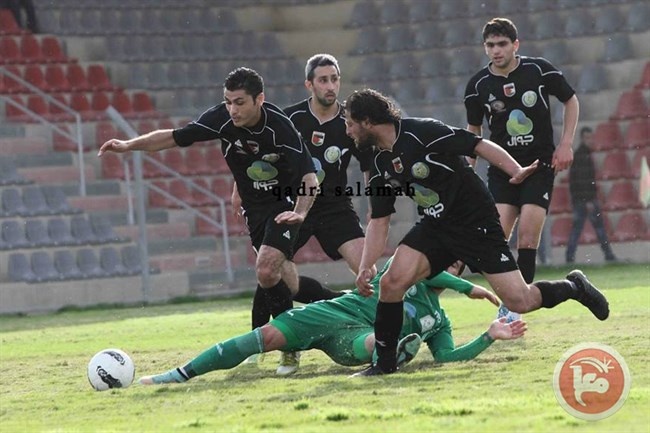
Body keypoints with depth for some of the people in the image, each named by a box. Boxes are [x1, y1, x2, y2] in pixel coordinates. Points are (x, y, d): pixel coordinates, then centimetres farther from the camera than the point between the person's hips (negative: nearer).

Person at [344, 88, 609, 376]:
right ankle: (385, 362, -2)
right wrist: (365, 268, -4)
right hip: (435, 227, 6)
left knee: (519, 302, -10)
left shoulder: (421, 132, -18)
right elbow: (379, 222, 8)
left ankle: (574, 287, 19)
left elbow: (480, 146, -17)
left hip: (477, 223, -6)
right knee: (392, 282, -15)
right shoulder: (380, 166, 4)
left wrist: (517, 171, -30)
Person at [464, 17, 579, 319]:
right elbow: (473, 131, 12)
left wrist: (565, 144, -1)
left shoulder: (540, 70, -7)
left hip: (540, 164, -2)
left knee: (527, 236, -13)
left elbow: (571, 101, 8)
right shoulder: (478, 85, -2)